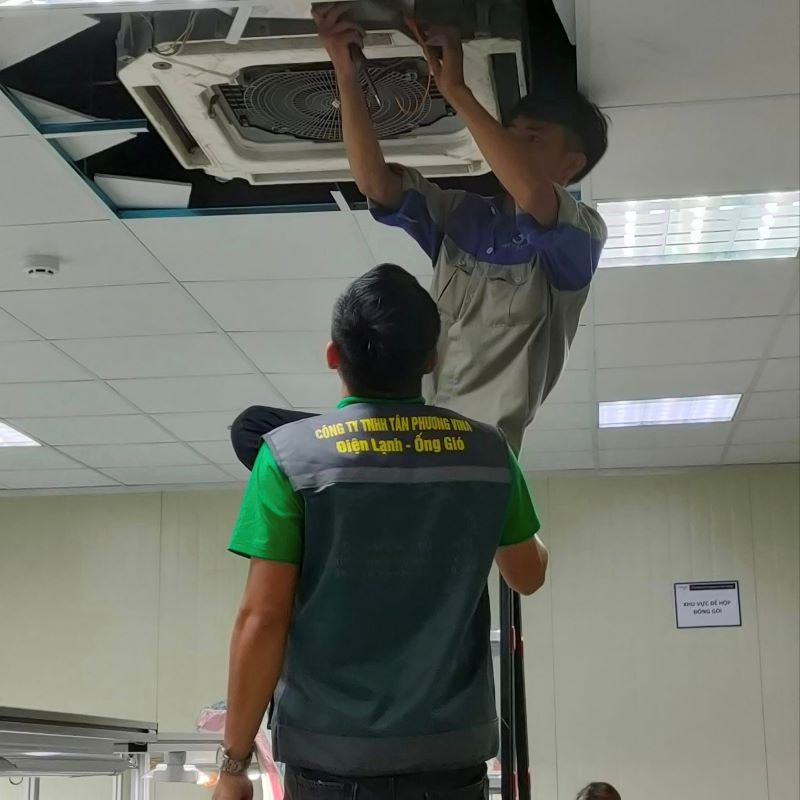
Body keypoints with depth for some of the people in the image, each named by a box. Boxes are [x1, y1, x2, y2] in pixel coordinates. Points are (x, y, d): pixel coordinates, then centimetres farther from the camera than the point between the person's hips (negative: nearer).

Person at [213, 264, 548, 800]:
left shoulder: (291, 455, -9)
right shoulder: (487, 452, 0)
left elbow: (263, 619, -11)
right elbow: (529, 575, 15)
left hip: (331, 757, -2)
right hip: (451, 753, 2)